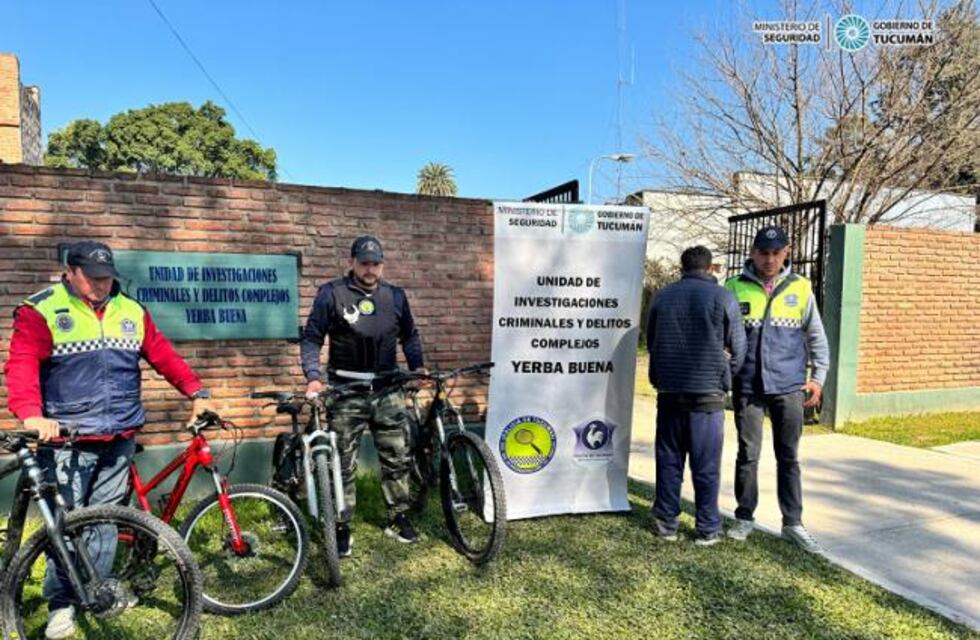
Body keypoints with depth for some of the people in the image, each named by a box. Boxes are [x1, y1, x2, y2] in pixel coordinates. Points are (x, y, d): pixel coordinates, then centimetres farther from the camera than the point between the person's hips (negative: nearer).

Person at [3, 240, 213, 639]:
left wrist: (197, 393, 0)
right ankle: (61, 604, 19)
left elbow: (163, 355, 9)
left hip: (120, 439, 4)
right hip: (67, 440, -3)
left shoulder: (131, 312, 10)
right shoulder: (41, 311, -3)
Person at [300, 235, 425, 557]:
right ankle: (342, 527, 19)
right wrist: (314, 377, -16)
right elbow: (311, 338, -3)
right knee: (343, 464, 4)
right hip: (346, 392, -3)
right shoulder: (332, 293, -4)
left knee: (398, 458, 8)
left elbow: (409, 335, 17)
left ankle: (398, 518, 26)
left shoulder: (395, 296, 7)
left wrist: (417, 367, 4)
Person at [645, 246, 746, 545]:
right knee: (706, 465, 5)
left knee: (669, 460, 11)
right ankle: (707, 528, 13)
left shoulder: (662, 296, 6)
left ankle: (667, 522, 17)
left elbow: (651, 342, 13)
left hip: (669, 391, 3)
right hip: (708, 394, -3)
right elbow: (738, 349, 1)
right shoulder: (723, 298, -4)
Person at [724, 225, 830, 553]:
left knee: (789, 456, 10)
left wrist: (818, 376, 5)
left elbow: (816, 336, 11)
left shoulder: (800, 288, 5)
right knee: (748, 455, 7)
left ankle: (793, 522, 22)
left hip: (789, 386, 1)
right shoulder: (736, 288, 1)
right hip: (748, 386, -1)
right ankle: (745, 517, 22)